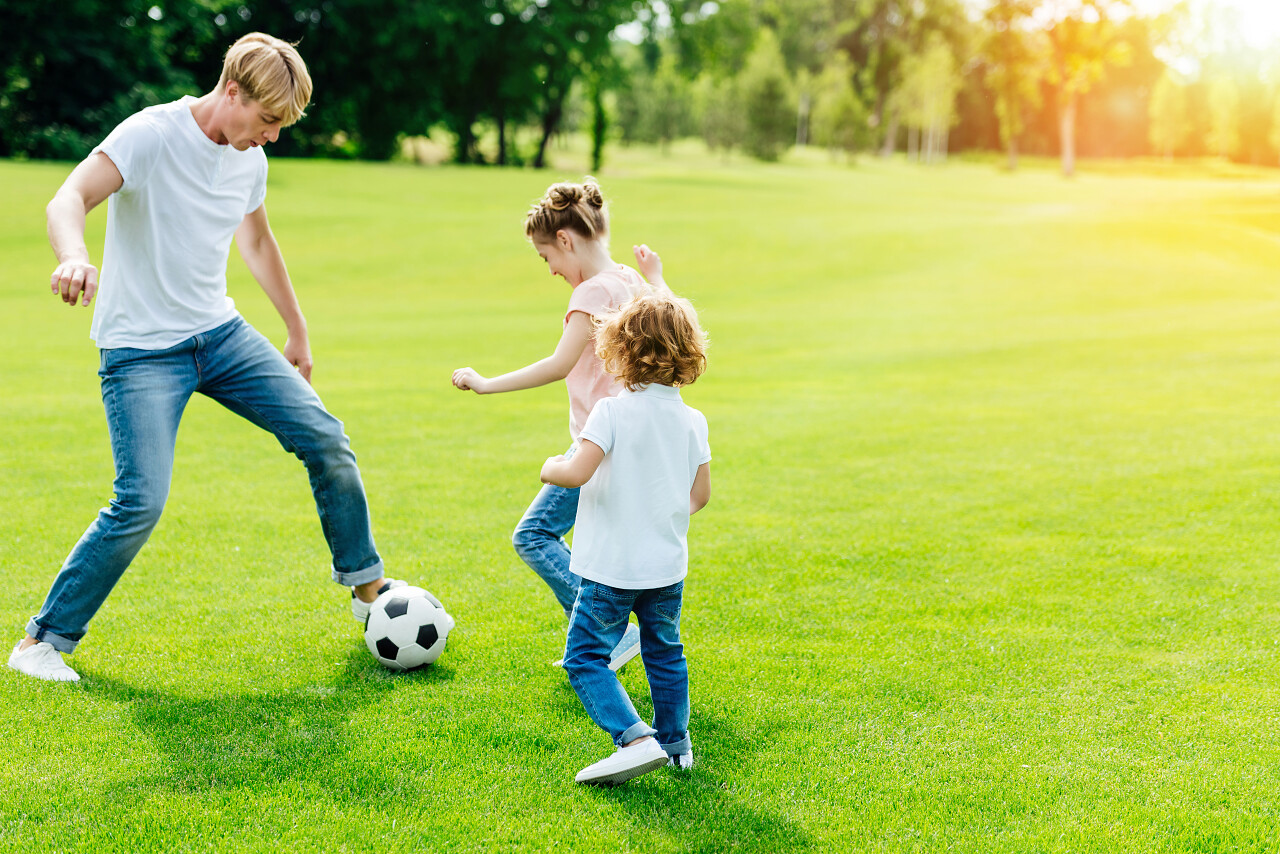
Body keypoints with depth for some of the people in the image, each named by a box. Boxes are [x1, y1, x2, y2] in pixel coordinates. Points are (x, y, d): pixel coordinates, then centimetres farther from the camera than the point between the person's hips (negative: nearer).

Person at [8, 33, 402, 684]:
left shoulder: (250, 159, 5)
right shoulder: (151, 135, -16)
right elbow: (68, 200, -30)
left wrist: (298, 332, 28)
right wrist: (75, 257, -52)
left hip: (220, 333, 7)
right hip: (140, 349, -6)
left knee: (325, 440, -2)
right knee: (141, 503, -17)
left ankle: (368, 587, 17)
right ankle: (42, 642, 0)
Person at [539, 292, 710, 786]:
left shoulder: (611, 413, -17)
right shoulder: (692, 421, 0)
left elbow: (578, 472, -26)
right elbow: (700, 496, 4)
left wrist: (551, 468, -4)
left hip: (611, 567, -6)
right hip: (668, 565, 6)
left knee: (586, 657, 2)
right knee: (665, 654, 23)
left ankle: (636, 738, -13)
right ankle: (676, 743, 32)